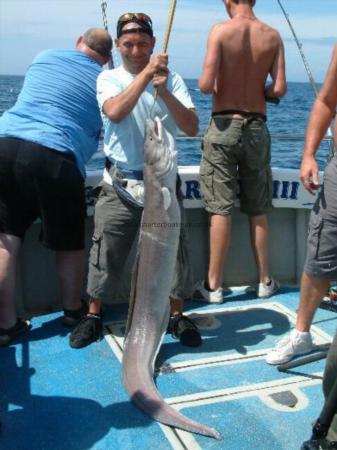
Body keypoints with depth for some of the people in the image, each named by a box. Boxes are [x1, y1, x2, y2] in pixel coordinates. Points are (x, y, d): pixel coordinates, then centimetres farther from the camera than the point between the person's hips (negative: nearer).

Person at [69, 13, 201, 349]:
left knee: (173, 250, 5)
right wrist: (146, 73, -21)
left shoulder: (171, 80, 4)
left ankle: (176, 315, 24)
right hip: (120, 185, -1)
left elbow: (191, 128, -9)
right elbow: (115, 112, -21)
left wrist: (164, 92, -20)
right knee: (106, 253, 4)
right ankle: (93, 315, 24)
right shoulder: (109, 79, 2)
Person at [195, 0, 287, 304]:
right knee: (258, 211, 12)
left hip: (224, 125, -3)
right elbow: (279, 89, -5)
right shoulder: (272, 36, 2)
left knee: (221, 209, 0)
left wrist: (213, 87, 7)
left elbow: (206, 85, -16)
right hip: (257, 128, 3)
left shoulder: (220, 31, -7)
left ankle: (214, 285, 6)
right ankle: (265, 281, 22)